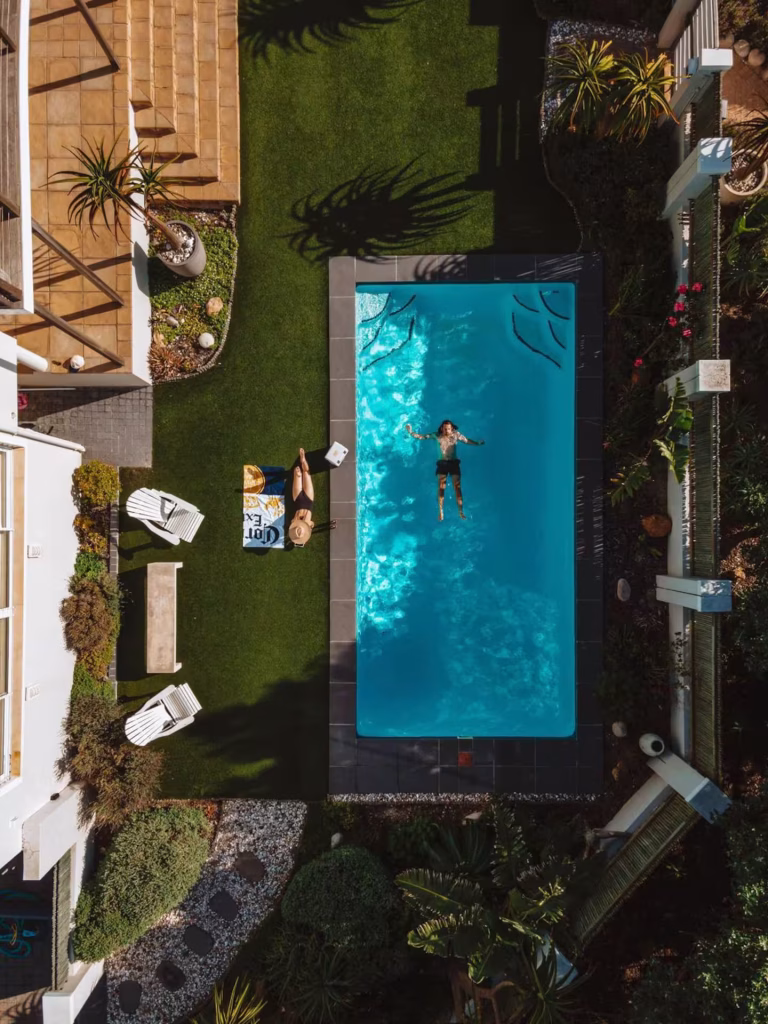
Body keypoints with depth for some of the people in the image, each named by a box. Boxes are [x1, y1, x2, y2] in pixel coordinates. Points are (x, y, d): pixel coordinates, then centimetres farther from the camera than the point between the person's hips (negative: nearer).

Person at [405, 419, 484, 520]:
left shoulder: (456, 435, 0)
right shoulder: (437, 436, -2)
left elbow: (467, 440, 10)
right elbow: (422, 437, 0)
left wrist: (478, 443, 1)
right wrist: (411, 432, -10)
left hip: (454, 463, 0)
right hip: (442, 464, 0)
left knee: (457, 488, -3)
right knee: (441, 488, -6)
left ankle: (461, 512, 2)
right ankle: (440, 511, 3)